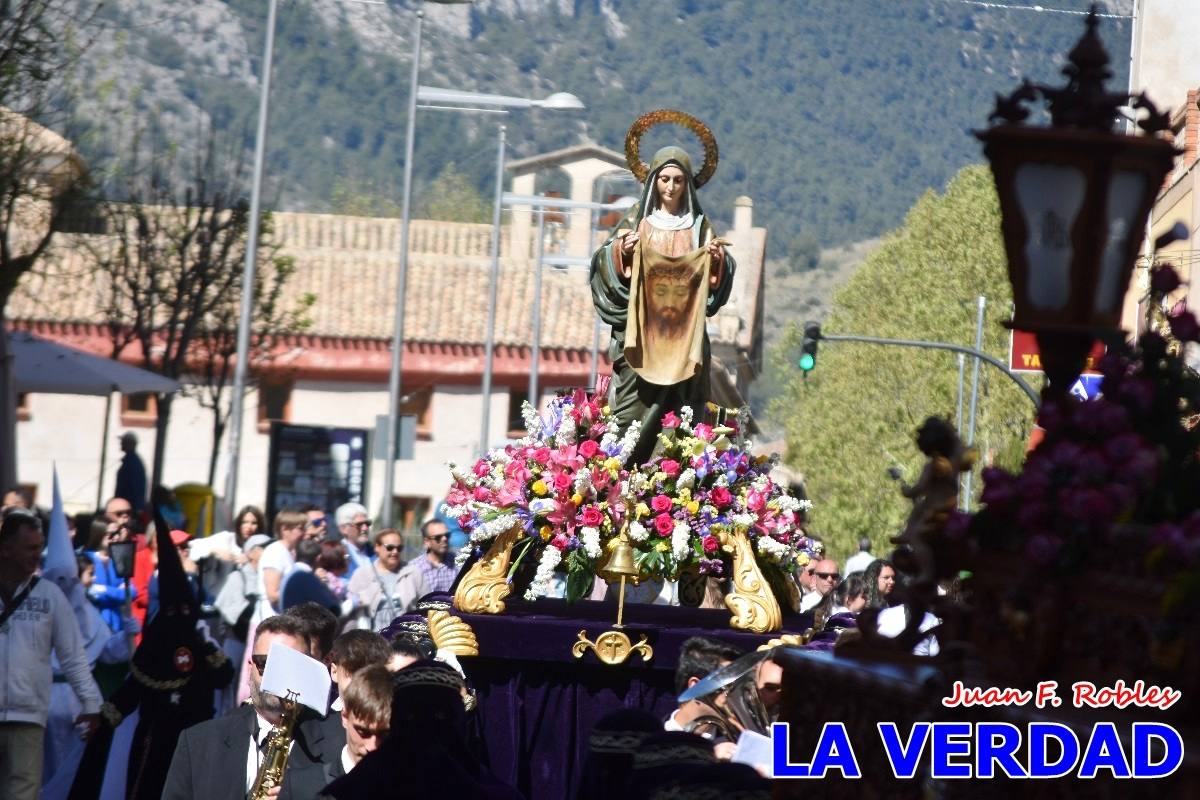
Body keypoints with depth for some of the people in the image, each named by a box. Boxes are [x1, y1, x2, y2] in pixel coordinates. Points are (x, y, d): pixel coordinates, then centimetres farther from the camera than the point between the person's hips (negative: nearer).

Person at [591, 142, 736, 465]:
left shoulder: (699, 225, 11)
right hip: (641, 328, -2)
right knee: (634, 404, -9)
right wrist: (621, 251, -19)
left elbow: (715, 279, 9)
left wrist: (718, 259, -12)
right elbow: (606, 265, 1)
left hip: (683, 334, 2)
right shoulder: (637, 220, 7)